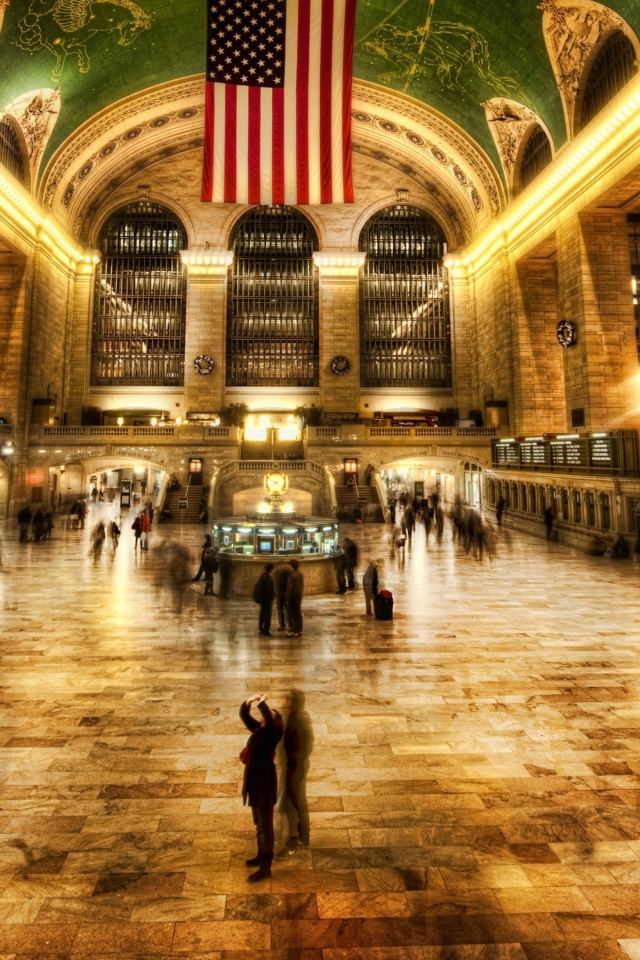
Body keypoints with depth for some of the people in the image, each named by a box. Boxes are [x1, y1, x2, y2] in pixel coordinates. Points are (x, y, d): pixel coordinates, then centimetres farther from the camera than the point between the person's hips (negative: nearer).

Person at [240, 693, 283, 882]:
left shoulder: (272, 732, -17)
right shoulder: (257, 729, 4)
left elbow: (269, 720, -40)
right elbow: (244, 716, 0)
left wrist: (262, 703, -36)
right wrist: (249, 702, -17)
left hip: (265, 782, -8)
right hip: (254, 780, 8)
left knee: (265, 825, 4)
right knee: (258, 823, 23)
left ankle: (265, 868, 14)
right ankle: (261, 855, 40)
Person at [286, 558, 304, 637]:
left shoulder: (292, 575, -18)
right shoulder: (300, 574, 8)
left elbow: (290, 587, -18)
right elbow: (302, 586, 13)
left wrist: (287, 598, -12)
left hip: (293, 596, -8)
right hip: (299, 595, 8)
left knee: (293, 614, -2)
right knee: (298, 613, 14)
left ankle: (295, 631, 1)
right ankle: (299, 630, 20)